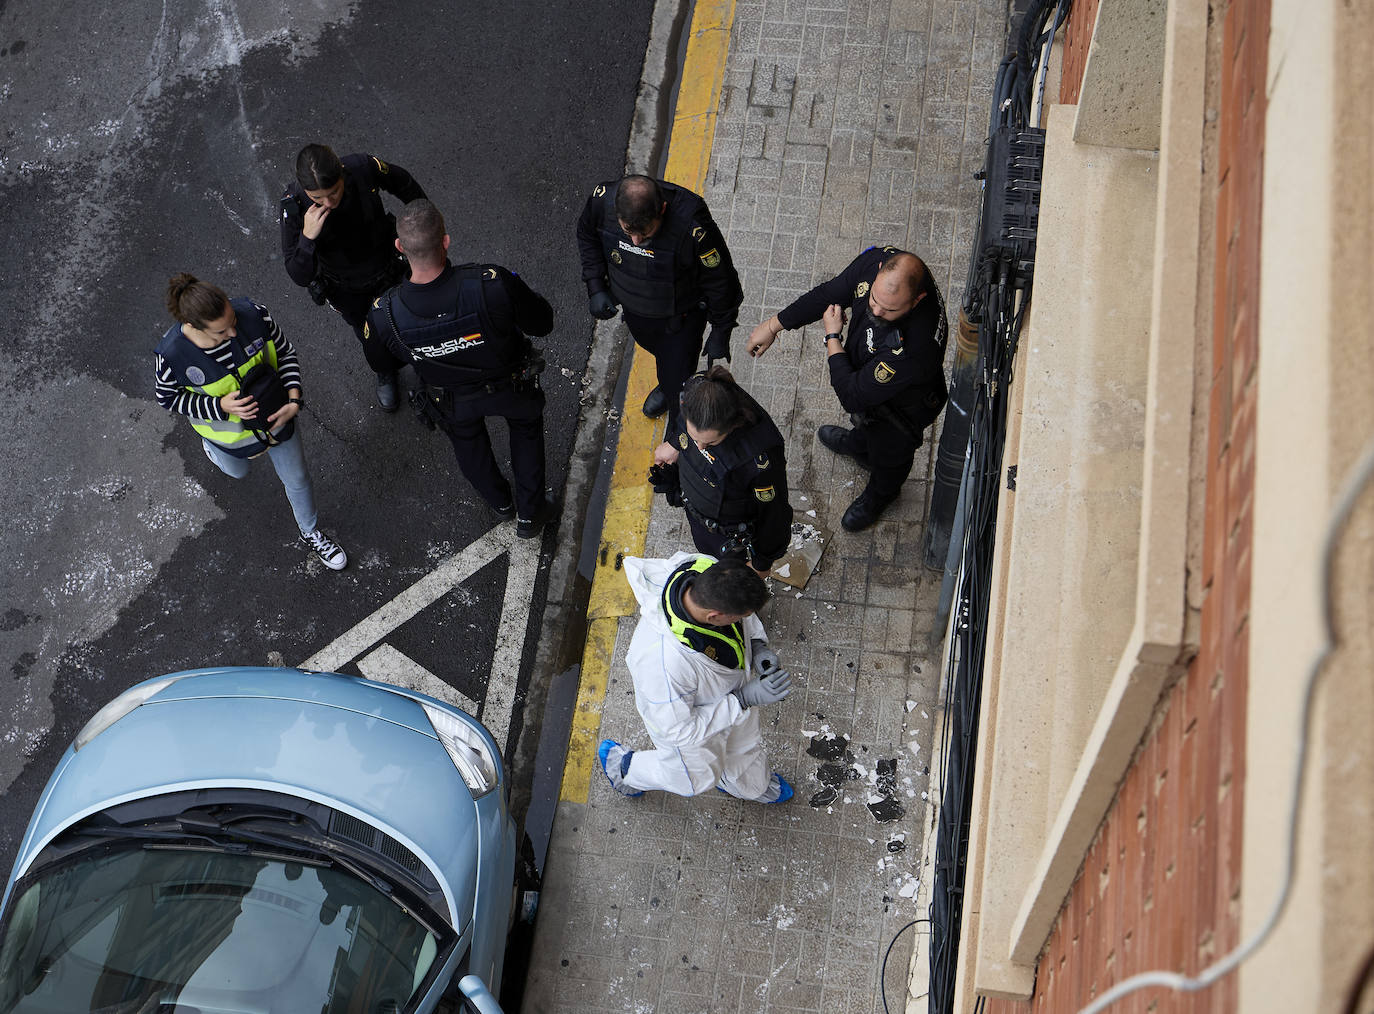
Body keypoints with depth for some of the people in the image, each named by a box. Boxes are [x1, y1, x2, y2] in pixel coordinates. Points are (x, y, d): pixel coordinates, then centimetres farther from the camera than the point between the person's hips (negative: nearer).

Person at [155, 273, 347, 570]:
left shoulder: (253, 314, -33)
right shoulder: (172, 356, -37)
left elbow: (286, 354, -14)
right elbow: (168, 398, -16)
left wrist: (294, 401, -27)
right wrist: (220, 407, -31)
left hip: (276, 418, 1)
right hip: (229, 432, -1)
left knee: (297, 479, 23)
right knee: (237, 471, 33)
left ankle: (310, 532, 53)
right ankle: (211, 446, 69)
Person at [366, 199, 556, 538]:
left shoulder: (384, 316, -35)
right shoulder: (493, 284, -42)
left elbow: (386, 364, -11)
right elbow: (542, 325, -23)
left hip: (453, 400, 1)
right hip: (511, 385, -1)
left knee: (467, 440, 36)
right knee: (526, 427, 33)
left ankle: (499, 501, 62)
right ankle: (529, 514, 46)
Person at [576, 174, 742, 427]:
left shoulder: (691, 226, -42)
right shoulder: (602, 200, -32)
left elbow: (720, 279, -23)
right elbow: (587, 235, -5)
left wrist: (720, 334, -13)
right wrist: (595, 287, -10)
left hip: (681, 316, -4)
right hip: (634, 309, 4)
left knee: (679, 386, 6)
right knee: (654, 348, 34)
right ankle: (667, 386, 68)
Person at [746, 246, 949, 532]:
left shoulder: (915, 347, -51)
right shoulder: (877, 260, -32)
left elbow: (853, 395, -37)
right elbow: (828, 294, -11)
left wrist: (832, 338, -25)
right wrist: (773, 325, -3)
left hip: (900, 410, -5)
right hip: (865, 373, 5)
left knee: (888, 452, 29)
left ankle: (880, 494, 63)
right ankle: (859, 444, 74)